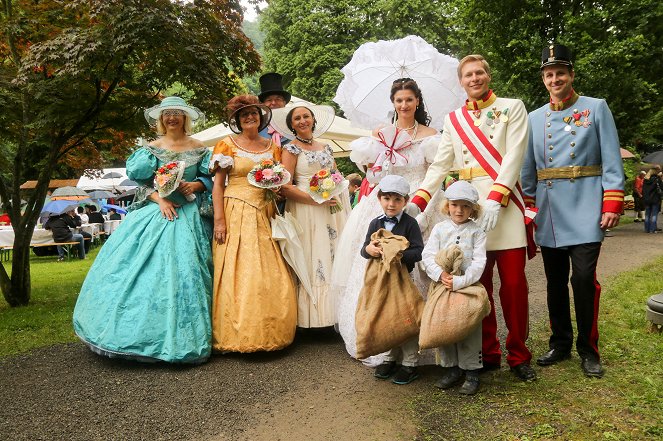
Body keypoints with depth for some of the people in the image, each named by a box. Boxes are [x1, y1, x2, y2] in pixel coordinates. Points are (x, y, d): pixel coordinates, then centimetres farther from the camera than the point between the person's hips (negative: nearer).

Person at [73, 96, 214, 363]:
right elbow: (142, 181, 3)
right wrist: (160, 200, -13)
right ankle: (143, 332, 7)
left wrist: (195, 185, -11)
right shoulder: (151, 148, 9)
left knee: (182, 271, -7)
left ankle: (178, 337, 5)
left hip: (187, 215, -1)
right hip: (154, 212, 1)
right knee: (142, 269, -5)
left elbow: (210, 179, 9)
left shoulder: (199, 148, 8)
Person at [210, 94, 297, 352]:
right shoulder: (227, 145, 4)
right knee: (236, 274, -5)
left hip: (265, 215, 4)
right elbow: (218, 185, -2)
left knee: (270, 276, 1)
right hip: (236, 214, -3)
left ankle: (268, 333, 13)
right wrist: (219, 220, -11)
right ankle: (235, 336, 4)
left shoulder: (272, 147, 14)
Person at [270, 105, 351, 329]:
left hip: (332, 211, 6)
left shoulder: (325, 148, 18)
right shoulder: (291, 149, 0)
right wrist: (316, 200, -16)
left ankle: (334, 312, 10)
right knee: (313, 262, -8)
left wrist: (338, 197, 2)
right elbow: (285, 187, -9)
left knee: (335, 258, 3)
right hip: (306, 213, -5)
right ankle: (313, 316, -1)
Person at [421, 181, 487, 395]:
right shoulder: (439, 228, 6)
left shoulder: (477, 232, 0)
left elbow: (478, 263, -9)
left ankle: (471, 371, 15)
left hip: (468, 287, -2)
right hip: (442, 287, 2)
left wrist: (459, 281, -20)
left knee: (469, 330, 1)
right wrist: (440, 274, -19)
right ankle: (452, 367, 23)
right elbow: (428, 256, -1)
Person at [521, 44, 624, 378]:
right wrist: (527, 208, 9)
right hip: (548, 215, 4)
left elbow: (612, 160, -2)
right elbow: (528, 168, 14)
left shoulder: (596, 108, 4)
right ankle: (560, 343, 23)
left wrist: (612, 205, -10)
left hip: (585, 212, -3)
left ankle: (588, 349, 10)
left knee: (583, 279, -7)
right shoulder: (534, 118, 13)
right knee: (555, 282, 10)